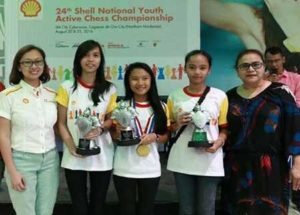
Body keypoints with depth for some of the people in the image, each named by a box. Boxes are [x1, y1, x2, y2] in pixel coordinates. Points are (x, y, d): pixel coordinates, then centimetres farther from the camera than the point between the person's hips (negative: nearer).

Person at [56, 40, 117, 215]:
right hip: (74, 157, -1)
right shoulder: (67, 87, 0)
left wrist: (100, 128, -15)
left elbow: (111, 120, 8)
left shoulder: (109, 89, 2)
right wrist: (71, 146, -14)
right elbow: (62, 123, 1)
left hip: (102, 157, 1)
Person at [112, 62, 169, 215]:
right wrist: (119, 133, -19)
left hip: (151, 169, 2)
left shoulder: (161, 107, 1)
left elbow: (166, 136, 7)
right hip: (124, 169, -1)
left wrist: (154, 137, -13)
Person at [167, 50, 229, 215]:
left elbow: (225, 128, 4)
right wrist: (178, 125, -10)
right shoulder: (175, 96, 3)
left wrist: (219, 142, -15)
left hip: (209, 162, -1)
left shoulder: (219, 96, -1)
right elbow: (168, 128, 11)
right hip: (182, 161, 2)